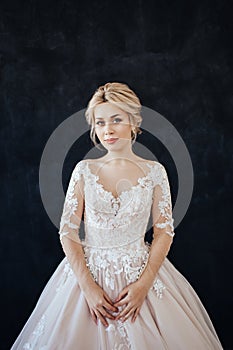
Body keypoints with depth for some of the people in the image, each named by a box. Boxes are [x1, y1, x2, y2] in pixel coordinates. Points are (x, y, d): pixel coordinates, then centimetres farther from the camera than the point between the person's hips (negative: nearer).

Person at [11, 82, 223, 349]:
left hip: (142, 271, 0)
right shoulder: (84, 170, -2)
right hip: (87, 272, 1)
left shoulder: (154, 172, -3)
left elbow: (164, 232, -3)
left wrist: (144, 283, -12)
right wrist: (88, 286, -11)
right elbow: (67, 231, -3)